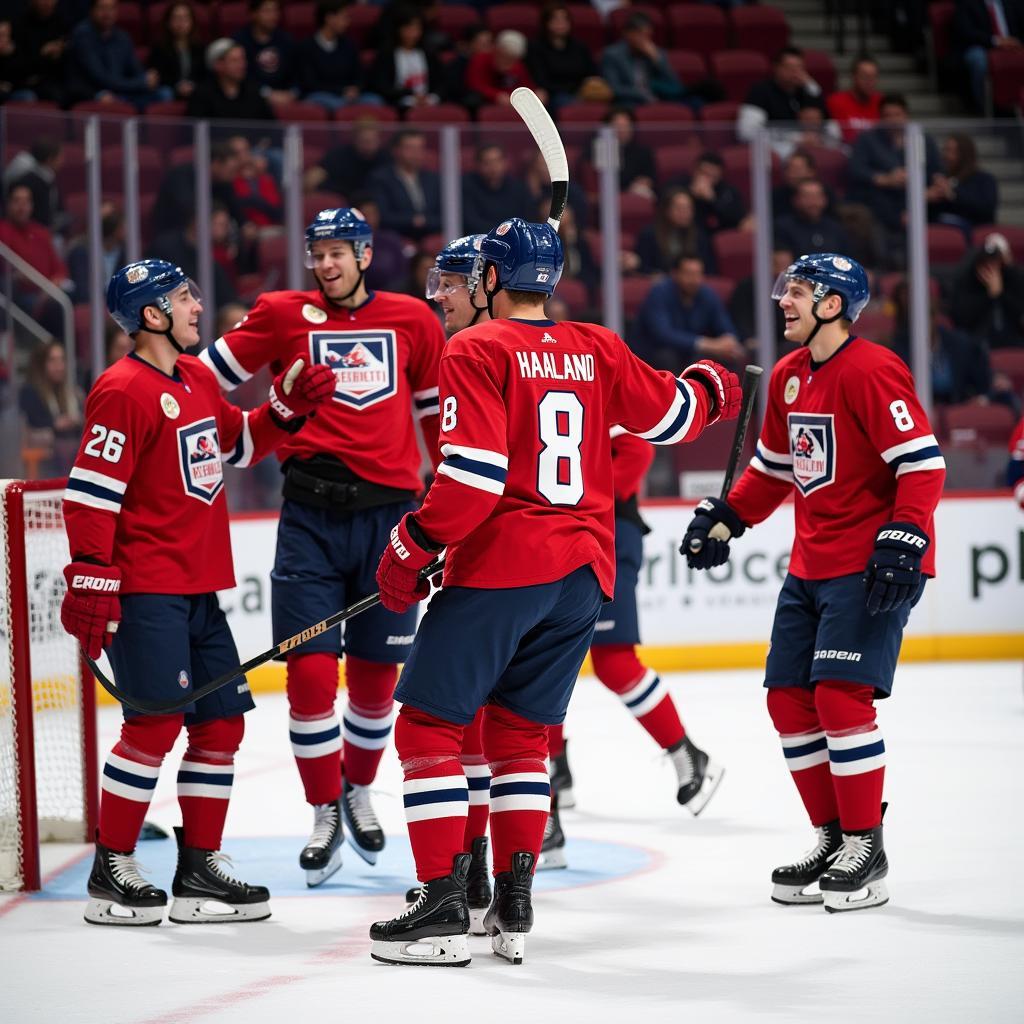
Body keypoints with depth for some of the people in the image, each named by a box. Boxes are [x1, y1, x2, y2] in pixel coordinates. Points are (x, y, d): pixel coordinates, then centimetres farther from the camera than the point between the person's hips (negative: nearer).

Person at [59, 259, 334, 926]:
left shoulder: (199, 380, 14)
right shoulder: (124, 391, -14)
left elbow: (237, 445, 29)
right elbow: (90, 491, -17)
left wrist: (289, 405, 13)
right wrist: (90, 582, -21)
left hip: (198, 588, 9)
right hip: (143, 589, -9)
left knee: (222, 719, 9)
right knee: (156, 723, -11)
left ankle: (199, 870, 17)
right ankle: (111, 874, 0)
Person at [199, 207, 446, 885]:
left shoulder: (412, 320, 8)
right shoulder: (283, 315, 3)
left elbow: (436, 407, 19)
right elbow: (210, 375, 8)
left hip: (389, 510, 1)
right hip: (311, 513, -1)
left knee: (378, 670, 7)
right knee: (311, 670, -8)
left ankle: (359, 791, 31)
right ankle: (325, 816, 5)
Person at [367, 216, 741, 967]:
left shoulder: (476, 351, -8)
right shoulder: (598, 350, 9)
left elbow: (474, 474, -16)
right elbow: (669, 416, 22)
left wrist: (412, 548, -7)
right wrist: (711, 389, 44)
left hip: (500, 567, -6)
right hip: (584, 571, 6)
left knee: (431, 726, 1)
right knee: (521, 731, 16)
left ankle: (444, 906, -6)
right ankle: (514, 907, 11)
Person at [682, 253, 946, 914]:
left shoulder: (871, 372, -16)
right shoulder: (788, 377, 11)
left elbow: (923, 461, -20)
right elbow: (775, 467, 24)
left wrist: (903, 540, -27)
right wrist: (724, 518, 17)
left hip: (869, 567, -9)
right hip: (811, 564, 9)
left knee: (841, 696, -14)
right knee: (789, 698, 7)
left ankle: (867, 850, -4)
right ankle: (833, 837, 18)